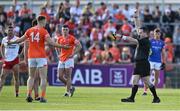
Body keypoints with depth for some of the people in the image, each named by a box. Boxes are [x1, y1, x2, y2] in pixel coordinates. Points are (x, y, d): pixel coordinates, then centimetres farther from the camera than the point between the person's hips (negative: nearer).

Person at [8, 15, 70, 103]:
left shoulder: (30, 30, 5)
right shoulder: (44, 31, -8)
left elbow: (21, 40, 12)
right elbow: (50, 42, -16)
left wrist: (11, 42, 29)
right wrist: (63, 46, -13)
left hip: (31, 57, 4)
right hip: (41, 56, -4)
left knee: (31, 77, 15)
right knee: (43, 78, 1)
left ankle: (29, 95, 0)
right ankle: (42, 97, -6)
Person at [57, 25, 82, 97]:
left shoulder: (72, 38, -5)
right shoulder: (60, 39, 10)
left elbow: (79, 46, -6)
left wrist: (73, 54, -12)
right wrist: (59, 54, 14)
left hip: (69, 59, -6)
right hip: (61, 60, 6)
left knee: (68, 76, -9)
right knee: (60, 76, 2)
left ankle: (68, 92, -5)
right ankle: (70, 87, 19)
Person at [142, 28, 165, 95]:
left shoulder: (162, 43, 8)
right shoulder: (150, 41, 1)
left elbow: (162, 53, 12)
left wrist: (163, 63, 7)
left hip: (158, 62, 3)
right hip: (151, 61, -3)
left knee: (156, 78, 5)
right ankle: (145, 91, -8)